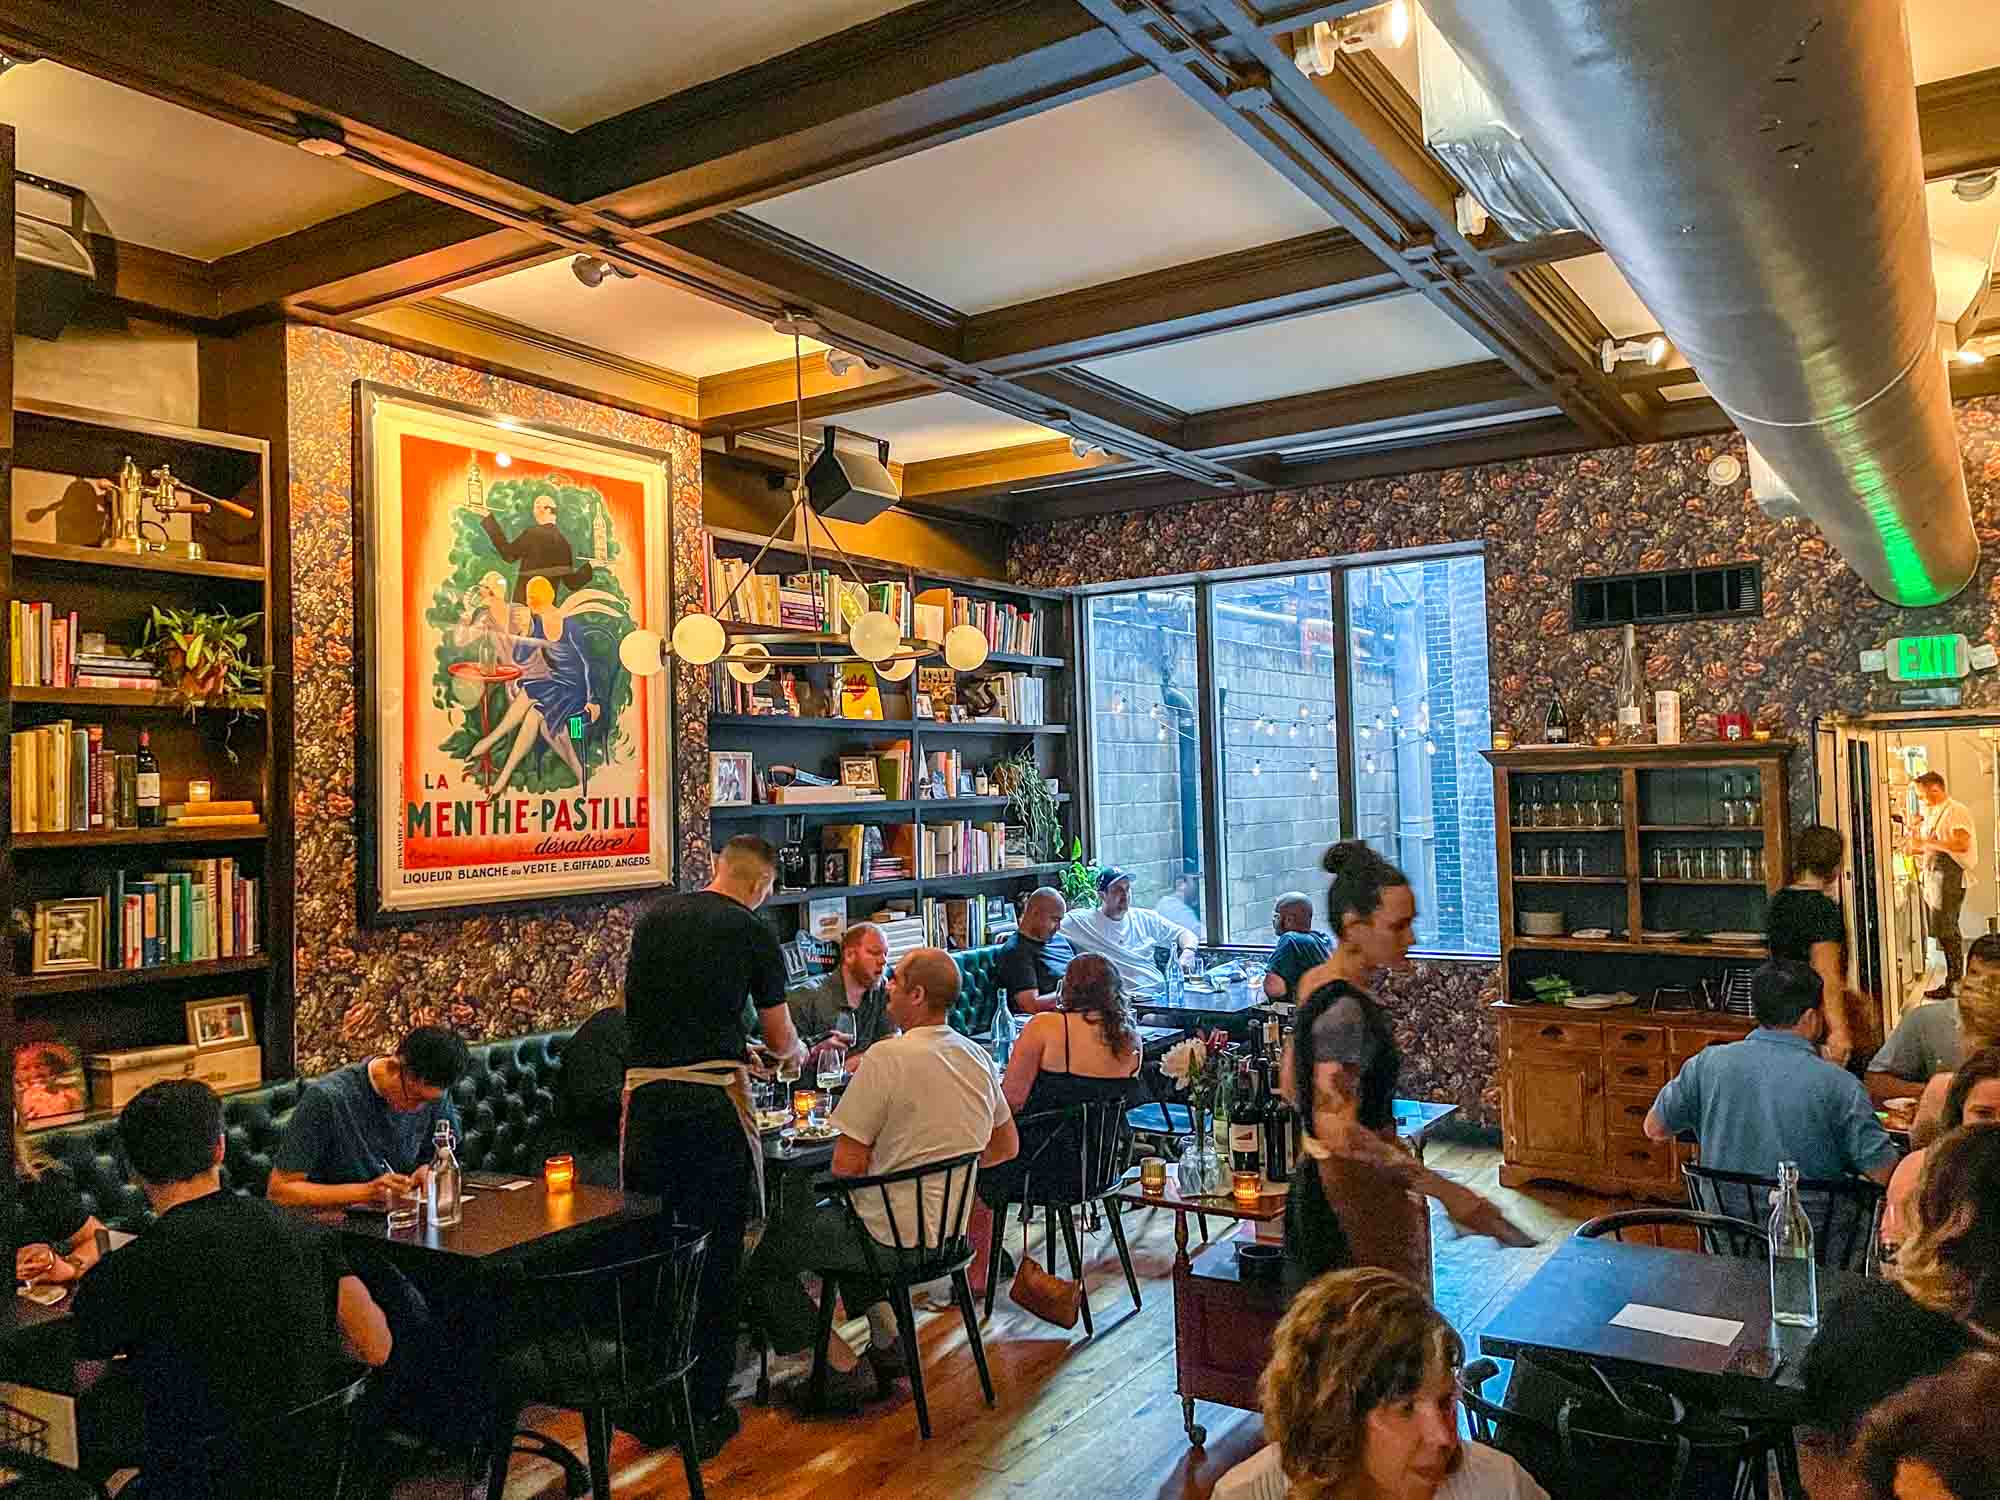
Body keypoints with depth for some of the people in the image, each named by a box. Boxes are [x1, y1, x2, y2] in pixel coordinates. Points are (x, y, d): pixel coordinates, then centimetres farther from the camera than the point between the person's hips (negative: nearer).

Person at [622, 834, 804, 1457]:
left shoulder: (653, 919, 13)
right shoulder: (752, 931, 0)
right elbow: (780, 1038, 7)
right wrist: (798, 1053, 32)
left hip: (645, 1095, 4)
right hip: (712, 1098, -4)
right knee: (716, 1253, 6)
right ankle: (706, 1410, 14)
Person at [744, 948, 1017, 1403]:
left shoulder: (889, 1056, -22)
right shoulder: (978, 1057, 1)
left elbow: (846, 1167, -18)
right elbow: (1007, 1146, 14)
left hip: (895, 1236, -8)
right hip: (948, 1228, 8)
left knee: (762, 1259, 7)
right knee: (835, 1220, 32)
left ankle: (840, 1364, 9)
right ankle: (885, 1338, 26)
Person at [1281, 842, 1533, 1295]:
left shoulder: (1316, 983, 7)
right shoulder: (1345, 1010, -23)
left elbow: (1290, 1081, 17)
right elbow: (1339, 1130, -30)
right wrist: (1443, 1189, -30)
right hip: (1356, 1197, -10)